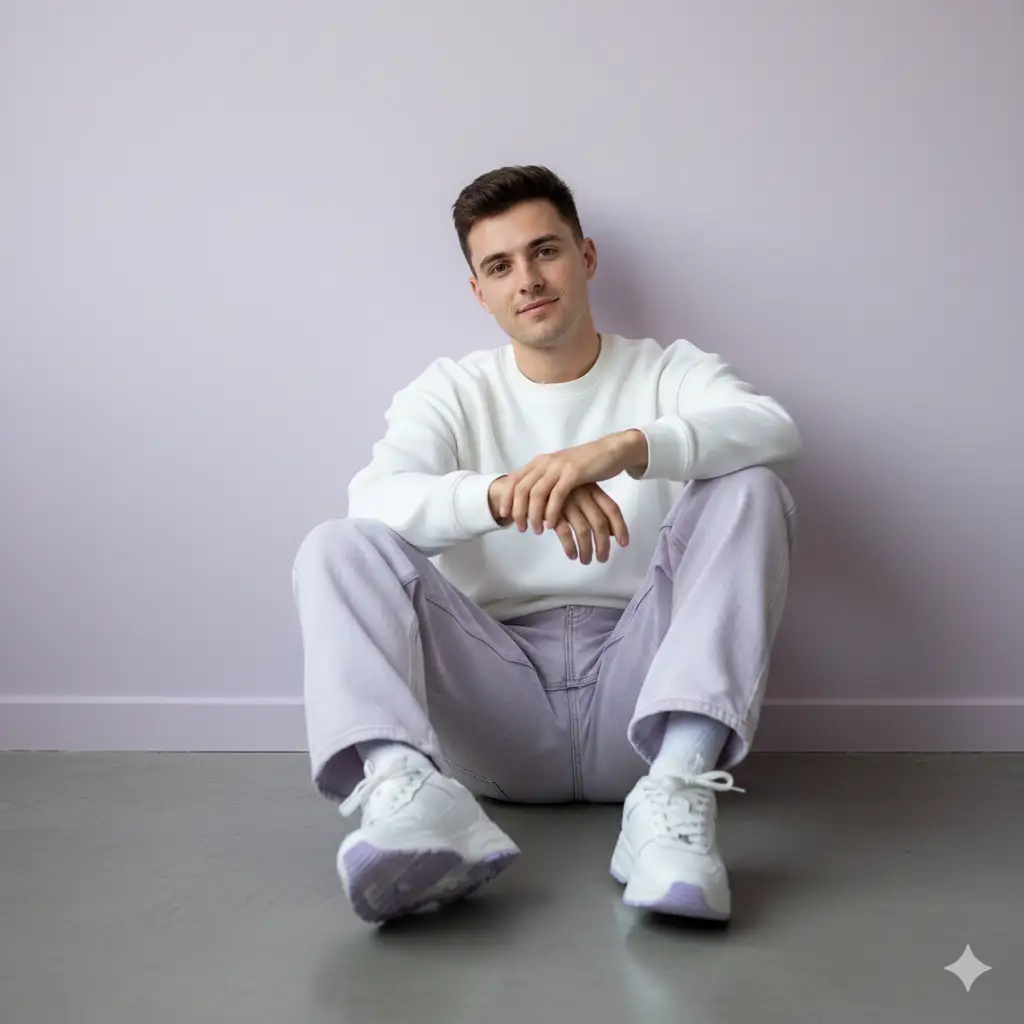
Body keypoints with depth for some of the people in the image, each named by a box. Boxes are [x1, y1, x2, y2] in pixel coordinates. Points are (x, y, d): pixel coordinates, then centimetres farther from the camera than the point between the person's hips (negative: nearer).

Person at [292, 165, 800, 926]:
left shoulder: (671, 372, 11)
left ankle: (677, 783, -36)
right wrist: (501, 493, -30)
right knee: (338, 547, -17)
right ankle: (403, 785, -45)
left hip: (636, 692, 0)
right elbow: (374, 500, -10)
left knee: (748, 485, -19)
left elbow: (775, 429, -14)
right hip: (499, 704, 1)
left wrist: (624, 448, -32)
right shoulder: (452, 391, 12)